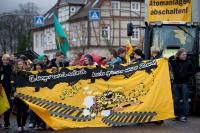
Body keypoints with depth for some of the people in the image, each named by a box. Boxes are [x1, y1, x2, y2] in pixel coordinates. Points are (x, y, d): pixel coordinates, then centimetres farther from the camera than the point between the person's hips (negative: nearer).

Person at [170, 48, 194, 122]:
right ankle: (177, 115, 17)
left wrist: (186, 74, -10)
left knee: (185, 100, -2)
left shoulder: (188, 62, 2)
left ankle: (184, 115, 3)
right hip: (176, 83, 2)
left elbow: (192, 71, 5)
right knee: (176, 100, 7)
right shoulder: (174, 62, 5)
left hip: (184, 83, -2)